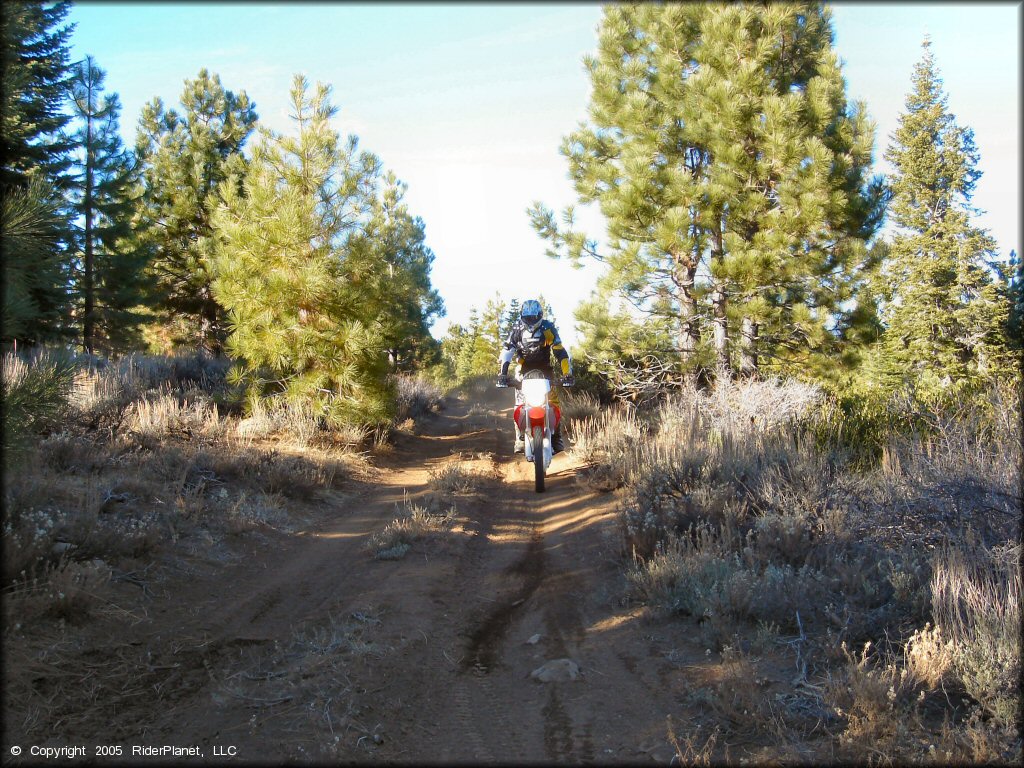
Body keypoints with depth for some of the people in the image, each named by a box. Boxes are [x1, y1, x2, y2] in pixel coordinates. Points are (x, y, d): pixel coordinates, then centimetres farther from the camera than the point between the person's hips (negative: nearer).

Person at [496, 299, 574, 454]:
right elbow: (507, 350, -14)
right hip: (524, 369, 1)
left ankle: (556, 439, -4)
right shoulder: (517, 329, -9)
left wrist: (567, 373, -27)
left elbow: (560, 352, -17)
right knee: (520, 405, -12)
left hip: (545, 369, -1)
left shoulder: (548, 328, -13)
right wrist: (503, 372, -26)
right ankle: (520, 440, -7)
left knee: (553, 403, -11)